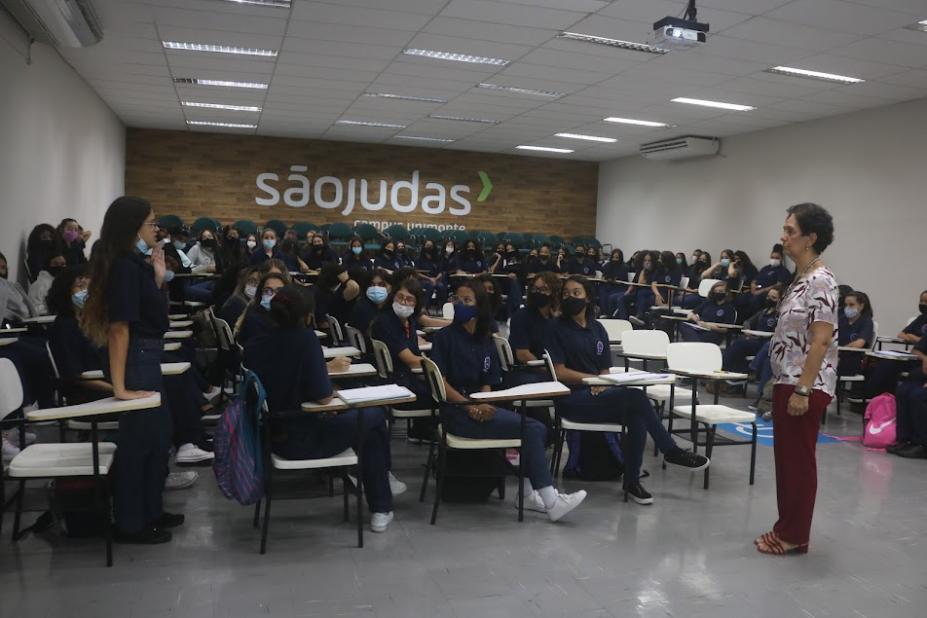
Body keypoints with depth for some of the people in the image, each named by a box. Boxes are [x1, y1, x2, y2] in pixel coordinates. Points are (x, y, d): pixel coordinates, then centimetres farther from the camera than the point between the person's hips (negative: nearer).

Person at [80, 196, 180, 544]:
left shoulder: (135, 262, 10)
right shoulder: (124, 266, -18)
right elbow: (119, 326, -23)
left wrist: (158, 276, 8)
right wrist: (119, 386, -24)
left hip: (146, 358, 10)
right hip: (135, 360, -10)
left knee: (157, 435, 18)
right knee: (137, 439, 2)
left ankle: (149, 512, 32)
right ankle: (130, 524, 16)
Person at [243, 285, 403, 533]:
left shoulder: (253, 344, -1)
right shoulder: (305, 338, -20)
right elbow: (323, 397, -21)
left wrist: (326, 367, 18)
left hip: (270, 436, 7)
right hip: (302, 440, -7)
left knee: (352, 413, 28)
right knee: (375, 415, 16)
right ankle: (380, 509, 26)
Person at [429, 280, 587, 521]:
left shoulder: (486, 341, 14)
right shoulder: (445, 336, -2)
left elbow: (487, 383, 12)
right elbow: (440, 382, -9)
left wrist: (483, 405, -9)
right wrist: (470, 406, -18)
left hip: (481, 406, 6)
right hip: (456, 411, -6)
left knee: (537, 429, -13)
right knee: (532, 429, -18)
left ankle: (528, 493, 0)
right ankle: (550, 502, -12)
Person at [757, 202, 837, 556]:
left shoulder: (820, 281, -17)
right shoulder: (799, 279, 12)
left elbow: (821, 340, -21)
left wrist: (802, 390, -22)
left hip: (805, 386, -9)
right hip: (786, 382, 9)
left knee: (799, 460, 1)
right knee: (785, 458, 14)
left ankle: (794, 536, 13)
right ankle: (787, 528, 25)